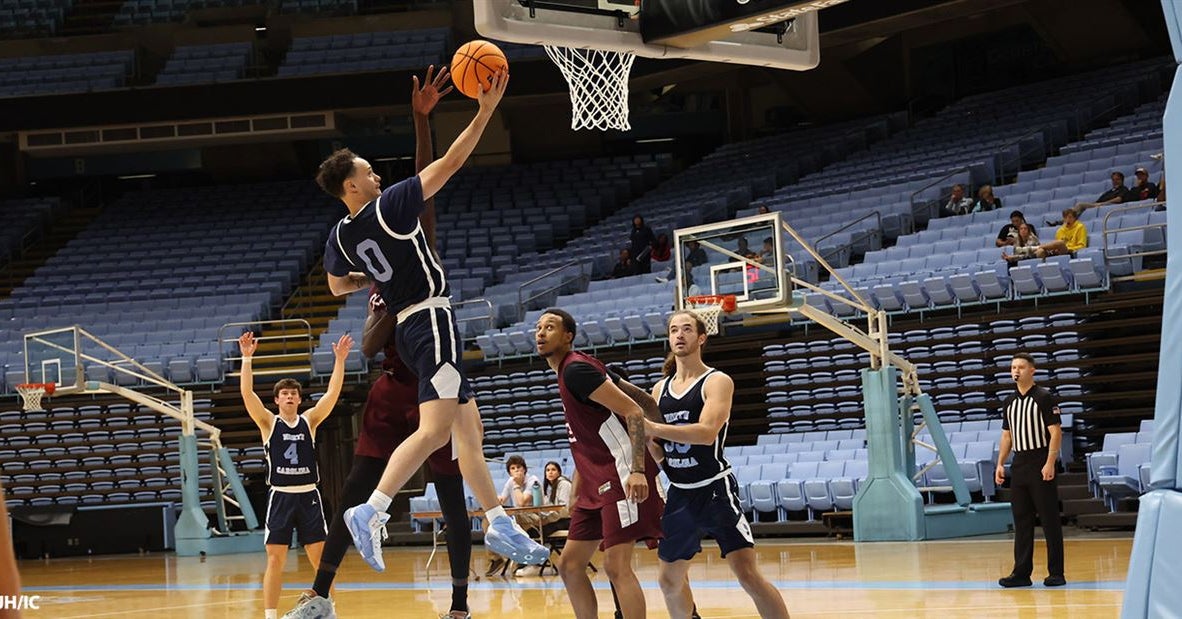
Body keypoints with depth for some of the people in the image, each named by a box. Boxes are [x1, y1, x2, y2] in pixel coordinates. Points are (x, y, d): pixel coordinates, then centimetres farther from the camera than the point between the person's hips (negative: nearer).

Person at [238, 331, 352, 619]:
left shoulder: (309, 420, 7)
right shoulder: (269, 423, 2)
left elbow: (332, 393, -4)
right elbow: (247, 393, -10)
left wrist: (339, 360, -14)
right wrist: (247, 358, -20)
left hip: (308, 496, 2)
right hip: (280, 497, -2)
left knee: (321, 558, 3)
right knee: (275, 559, -3)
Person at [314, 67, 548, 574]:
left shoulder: (339, 237, 7)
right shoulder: (389, 206, -13)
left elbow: (339, 286, 24)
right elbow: (449, 163, -13)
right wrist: (485, 112, -8)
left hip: (408, 325, 9)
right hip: (431, 319, -9)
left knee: (468, 427, 12)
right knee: (434, 429, -18)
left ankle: (499, 523, 13)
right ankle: (371, 512, -26)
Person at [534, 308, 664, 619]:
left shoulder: (575, 370, -12)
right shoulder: (567, 371, 17)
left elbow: (633, 412, -20)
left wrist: (638, 470, -29)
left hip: (621, 476, -11)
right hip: (597, 480, 11)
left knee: (616, 566, -15)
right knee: (569, 564, 11)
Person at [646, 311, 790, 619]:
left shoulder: (717, 382, -8)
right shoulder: (660, 389, 11)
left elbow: (707, 432, -25)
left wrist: (653, 428, -28)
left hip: (715, 489, -7)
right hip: (679, 493, 7)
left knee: (747, 573, -16)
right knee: (669, 578, 15)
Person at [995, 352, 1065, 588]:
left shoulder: (1044, 398, -6)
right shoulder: (1009, 402, 13)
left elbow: (1055, 433, -10)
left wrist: (1050, 464, -19)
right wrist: (1000, 464, 10)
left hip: (1040, 464, -6)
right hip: (1019, 465, 6)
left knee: (1049, 520, -3)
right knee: (1021, 521, 7)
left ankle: (1056, 573, 1)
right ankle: (1021, 573, 10)